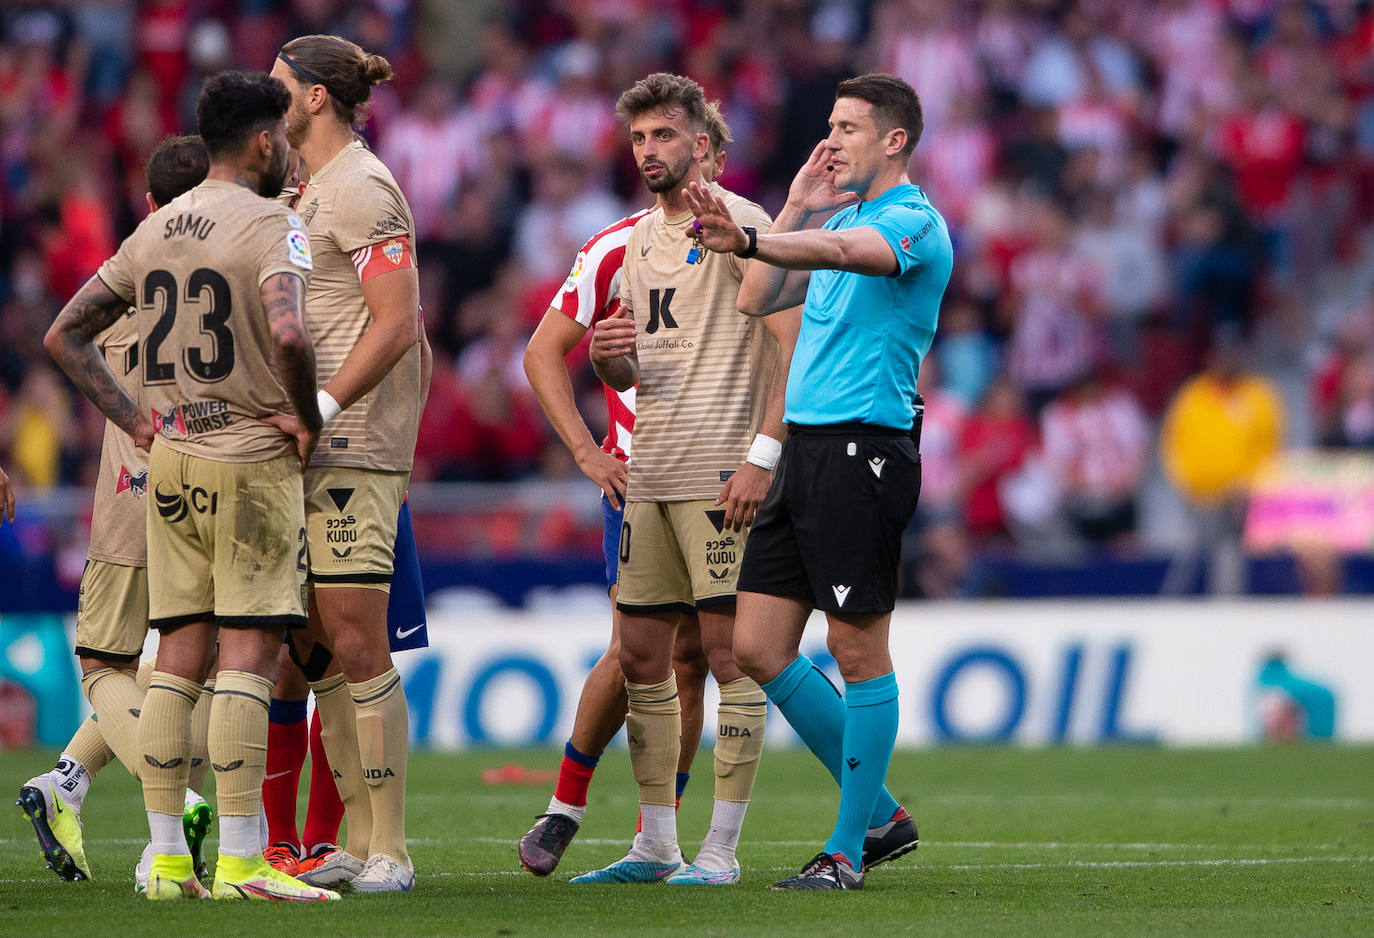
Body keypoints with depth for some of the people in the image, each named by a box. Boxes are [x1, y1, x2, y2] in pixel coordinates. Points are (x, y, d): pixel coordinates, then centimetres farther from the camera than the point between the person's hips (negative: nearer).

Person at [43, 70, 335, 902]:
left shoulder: (155, 230, 12)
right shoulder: (270, 225, -10)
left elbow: (66, 335, 15)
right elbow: (287, 334, -28)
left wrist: (133, 419, 12)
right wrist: (307, 418, -13)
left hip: (170, 462, 7)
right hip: (251, 461, -7)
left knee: (179, 656, 8)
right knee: (249, 653, -7)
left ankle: (167, 857, 7)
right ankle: (240, 861, -10)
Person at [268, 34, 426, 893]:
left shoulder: (361, 190, -10)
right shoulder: (313, 191, 20)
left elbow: (395, 324, -17)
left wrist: (318, 409, -22)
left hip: (356, 442, -10)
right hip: (314, 447, 10)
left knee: (356, 644, -10)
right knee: (316, 649, 8)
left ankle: (389, 851, -7)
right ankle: (360, 845, 11)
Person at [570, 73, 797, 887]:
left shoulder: (739, 223, -7)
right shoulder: (642, 237, 18)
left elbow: (790, 341, -12)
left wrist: (763, 453, -20)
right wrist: (608, 356, -1)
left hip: (721, 475, -8)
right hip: (653, 475, 8)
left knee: (728, 650, -7)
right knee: (641, 653, 9)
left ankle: (722, 849, -5)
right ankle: (656, 845, 16)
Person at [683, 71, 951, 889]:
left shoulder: (912, 222, -9)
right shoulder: (843, 216, 20)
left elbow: (838, 252, -30)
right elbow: (758, 300, 20)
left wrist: (746, 239, -47)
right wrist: (796, 206, 12)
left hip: (864, 447, -9)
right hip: (806, 447, 9)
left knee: (858, 648, -4)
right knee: (759, 647, 6)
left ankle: (849, 850, 2)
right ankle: (880, 814, 17)